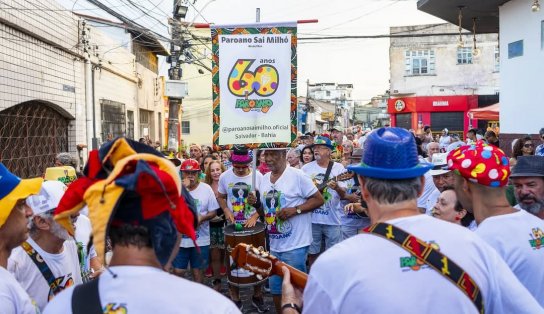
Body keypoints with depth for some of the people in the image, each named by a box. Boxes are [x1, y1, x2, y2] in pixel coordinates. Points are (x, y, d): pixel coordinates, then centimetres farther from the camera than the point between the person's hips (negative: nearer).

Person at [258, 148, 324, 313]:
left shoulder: (297, 176, -13)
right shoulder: (264, 179, 9)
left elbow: (319, 199, -11)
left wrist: (295, 209, -21)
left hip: (295, 245, -7)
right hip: (274, 245, 7)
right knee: (275, 287, 18)